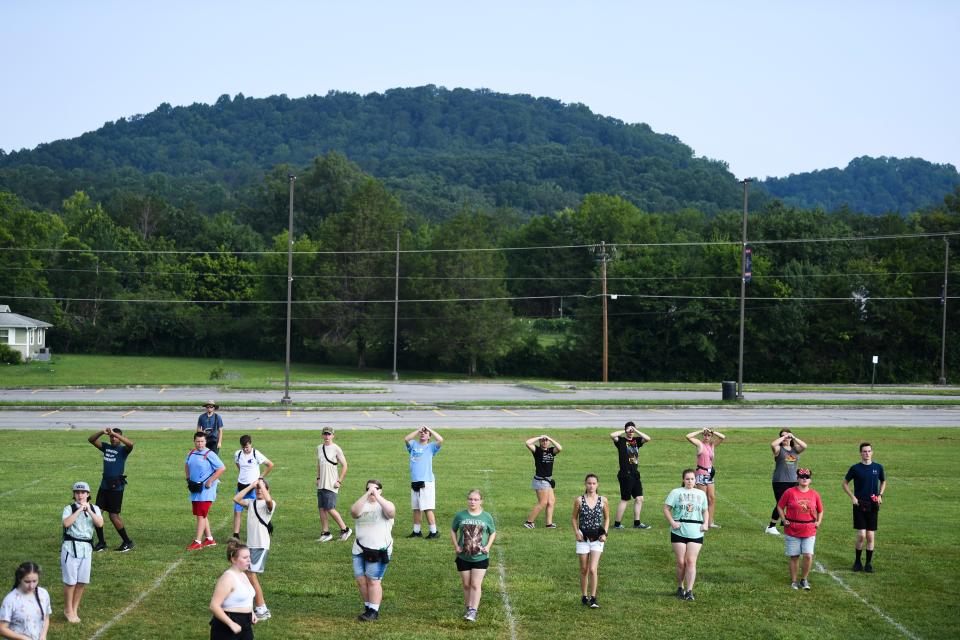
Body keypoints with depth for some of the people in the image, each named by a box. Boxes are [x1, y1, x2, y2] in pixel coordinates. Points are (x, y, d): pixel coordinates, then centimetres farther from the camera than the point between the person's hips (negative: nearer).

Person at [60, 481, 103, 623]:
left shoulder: (94, 509, 7)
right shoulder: (69, 508, -4)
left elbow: (100, 523, -9)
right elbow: (66, 523, -22)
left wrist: (89, 510, -18)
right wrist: (79, 510, -21)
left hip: (86, 548, 4)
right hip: (71, 547, -4)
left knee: (82, 581, 8)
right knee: (70, 581, -1)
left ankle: (75, 608, 23)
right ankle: (68, 610, 13)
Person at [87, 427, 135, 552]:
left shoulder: (123, 450, -6)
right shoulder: (106, 447, 10)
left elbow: (130, 444, -28)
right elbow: (91, 440, 6)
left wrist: (115, 433, -28)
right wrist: (102, 432, -12)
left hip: (116, 487, -6)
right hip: (104, 485, 6)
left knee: (113, 516, -3)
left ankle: (128, 542, 9)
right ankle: (101, 542, 13)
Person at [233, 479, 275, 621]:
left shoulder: (269, 504, -7)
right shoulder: (250, 502, 12)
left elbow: (268, 499, -31)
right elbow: (236, 499, -2)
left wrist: (262, 484, -17)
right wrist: (251, 486, -2)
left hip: (261, 545, -8)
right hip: (250, 544, 8)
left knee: (251, 575, -12)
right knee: (249, 575, 12)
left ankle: (261, 609, -6)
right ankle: (260, 606, 23)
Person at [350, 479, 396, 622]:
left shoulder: (384, 505, 1)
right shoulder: (362, 505, 9)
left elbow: (391, 511, -24)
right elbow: (354, 511, -15)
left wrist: (377, 496, -22)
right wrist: (367, 495, -21)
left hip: (379, 550, -4)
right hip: (360, 549, 4)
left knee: (373, 580, -5)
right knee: (360, 580, 5)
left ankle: (374, 611, 4)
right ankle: (368, 606, 22)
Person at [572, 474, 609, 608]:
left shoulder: (603, 501, -1)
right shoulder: (579, 500, -2)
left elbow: (607, 518, 12)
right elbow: (574, 518, 8)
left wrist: (604, 533, -1)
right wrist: (577, 533, -6)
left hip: (597, 539, -1)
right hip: (583, 538, 1)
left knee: (593, 569, -11)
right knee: (584, 570, 8)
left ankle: (593, 599, -5)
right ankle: (584, 596, 22)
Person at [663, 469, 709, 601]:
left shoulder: (701, 494, 15)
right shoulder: (676, 493, 6)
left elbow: (705, 510, 23)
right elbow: (666, 508, 2)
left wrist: (706, 523, 4)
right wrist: (672, 522, -13)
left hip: (696, 533, 1)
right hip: (679, 532, -1)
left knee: (691, 561, -7)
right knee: (681, 562, 0)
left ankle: (689, 591, -8)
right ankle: (680, 588, 19)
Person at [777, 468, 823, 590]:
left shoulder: (814, 494, 4)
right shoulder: (790, 492, -3)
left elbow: (820, 510, 18)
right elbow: (780, 506, 6)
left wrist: (818, 522, 6)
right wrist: (784, 520, -2)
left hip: (809, 531, 1)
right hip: (792, 531, -1)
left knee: (808, 556, -9)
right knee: (794, 557, 6)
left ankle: (804, 580, 11)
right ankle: (793, 581, 20)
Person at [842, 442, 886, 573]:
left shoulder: (878, 467, 4)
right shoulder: (855, 468, -2)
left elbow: (883, 481, 21)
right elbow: (845, 483, 8)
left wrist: (880, 495, 5)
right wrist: (852, 497, -4)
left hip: (873, 505, 2)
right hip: (859, 505, -2)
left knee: (871, 536, 3)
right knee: (861, 535, -7)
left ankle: (869, 563, 13)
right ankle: (858, 561, 10)